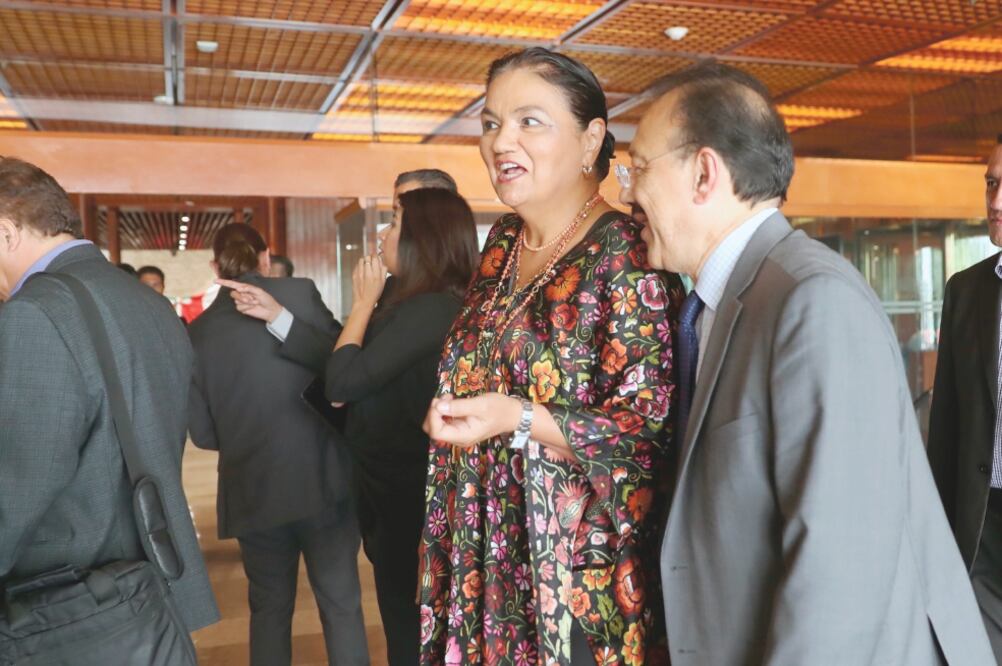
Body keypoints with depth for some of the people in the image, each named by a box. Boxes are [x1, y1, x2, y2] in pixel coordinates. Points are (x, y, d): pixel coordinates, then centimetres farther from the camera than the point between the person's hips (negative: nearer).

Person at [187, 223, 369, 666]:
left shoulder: (199, 330, 1)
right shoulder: (301, 293, -6)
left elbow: (202, 434, 3)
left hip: (254, 490, 3)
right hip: (323, 478, -2)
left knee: (269, 608, 19)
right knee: (341, 604, 10)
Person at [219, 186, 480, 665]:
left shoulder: (428, 309, -23)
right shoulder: (420, 305, 8)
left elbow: (343, 381, -23)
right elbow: (347, 368, 7)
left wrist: (364, 302, -11)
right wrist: (277, 315, 6)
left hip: (403, 486, -9)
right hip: (399, 478, 9)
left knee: (408, 622, 9)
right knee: (416, 616, 23)